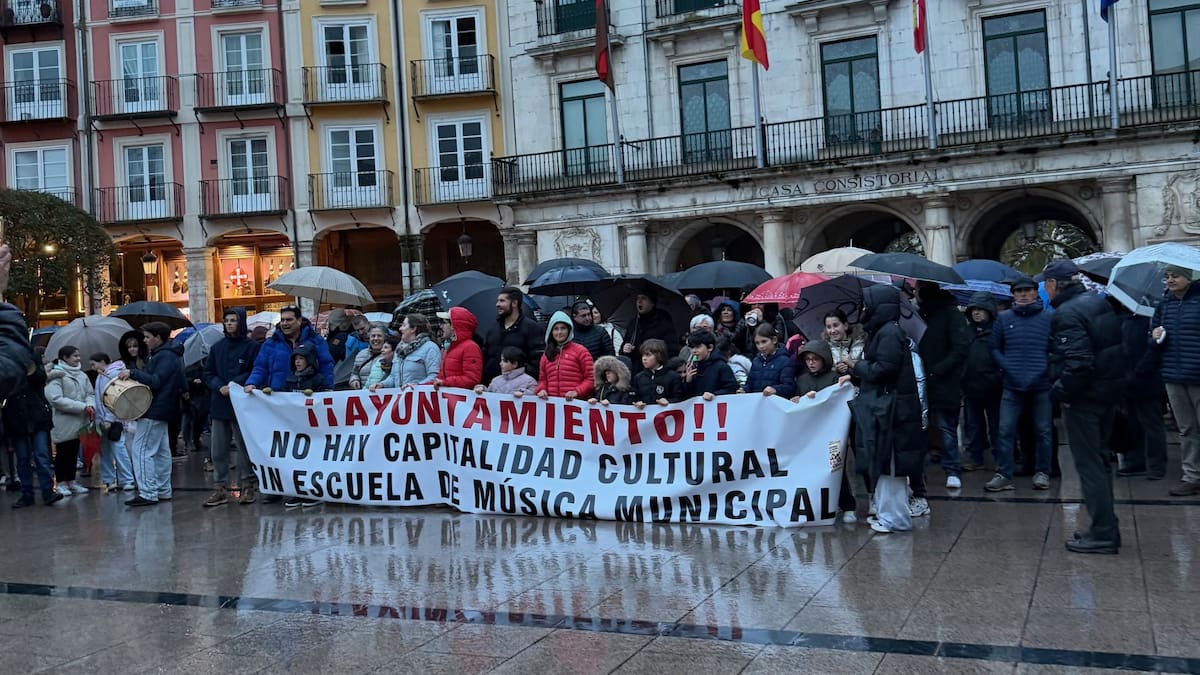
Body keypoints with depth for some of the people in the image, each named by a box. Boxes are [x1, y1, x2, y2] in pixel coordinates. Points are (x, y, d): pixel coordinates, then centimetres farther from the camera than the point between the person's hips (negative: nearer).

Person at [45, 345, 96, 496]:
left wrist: (90, 405, -12)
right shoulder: (56, 375, -12)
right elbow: (56, 399, -20)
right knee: (62, 453, 4)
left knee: (73, 452, 13)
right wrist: (82, 407, -21)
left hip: (78, 421, 6)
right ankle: (61, 484, 14)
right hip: (63, 422, -6)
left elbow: (90, 393, 11)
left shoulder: (81, 375, 8)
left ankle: (71, 482, 22)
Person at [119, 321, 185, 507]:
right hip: (160, 411, 11)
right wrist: (132, 372, 6)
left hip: (153, 412, -11)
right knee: (161, 451, 12)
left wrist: (132, 373, -23)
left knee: (141, 450, -10)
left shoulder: (165, 356, -14)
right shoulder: (166, 355, 18)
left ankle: (147, 493, -10)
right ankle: (163, 491, 18)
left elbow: (156, 381, -23)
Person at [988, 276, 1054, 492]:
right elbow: (995, 349, 9)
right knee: (1005, 431, -1)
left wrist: (1045, 370, -11)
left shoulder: (1048, 318, 0)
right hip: (1012, 387, 1)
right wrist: (1008, 368, -3)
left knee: (1043, 431, 9)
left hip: (1042, 387, -1)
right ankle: (1003, 474, 6)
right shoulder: (1004, 318, 5)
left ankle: (1042, 473, 21)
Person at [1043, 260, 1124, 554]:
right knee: (1099, 459, 18)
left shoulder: (1067, 314, -20)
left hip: (1083, 397, -9)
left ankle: (1103, 533, 3)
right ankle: (1106, 528, 27)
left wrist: (1060, 390, -15)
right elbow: (1113, 348, 15)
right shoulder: (1099, 301, 9)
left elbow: (1078, 362, -27)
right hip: (1107, 392, 9)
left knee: (1089, 464, -2)